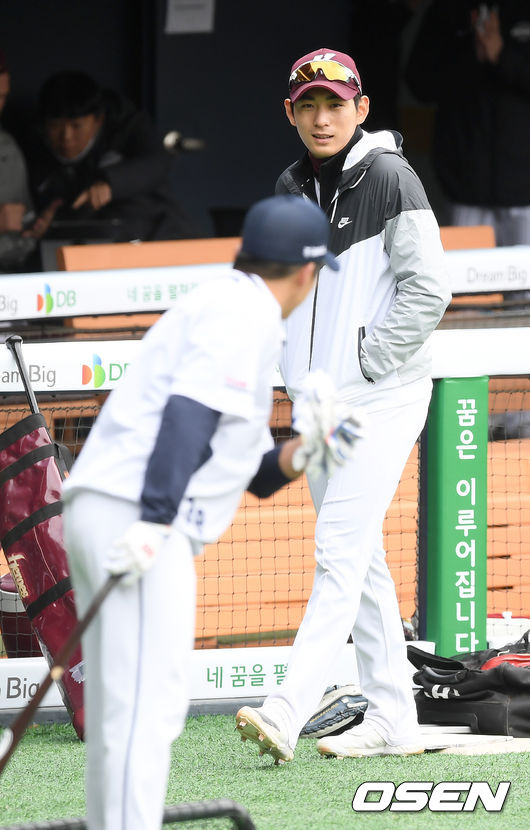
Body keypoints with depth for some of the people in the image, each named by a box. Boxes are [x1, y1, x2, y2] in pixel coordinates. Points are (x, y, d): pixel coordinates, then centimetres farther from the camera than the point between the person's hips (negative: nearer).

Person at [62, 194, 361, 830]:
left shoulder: (223, 306, 28)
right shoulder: (245, 313, -3)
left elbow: (258, 476, 28)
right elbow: (187, 414, -19)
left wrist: (306, 450, 9)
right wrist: (154, 523, -25)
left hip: (94, 513, 10)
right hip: (135, 513, -10)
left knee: (118, 711, 13)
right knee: (147, 706, -15)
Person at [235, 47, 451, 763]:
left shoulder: (389, 179, -11)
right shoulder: (291, 191, 11)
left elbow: (428, 289, -17)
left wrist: (362, 368, -15)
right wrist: (299, 370, 9)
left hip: (381, 400, -8)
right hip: (315, 403, 8)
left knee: (340, 551, -15)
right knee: (359, 558, 10)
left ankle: (289, 710, -24)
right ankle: (392, 720, 14)